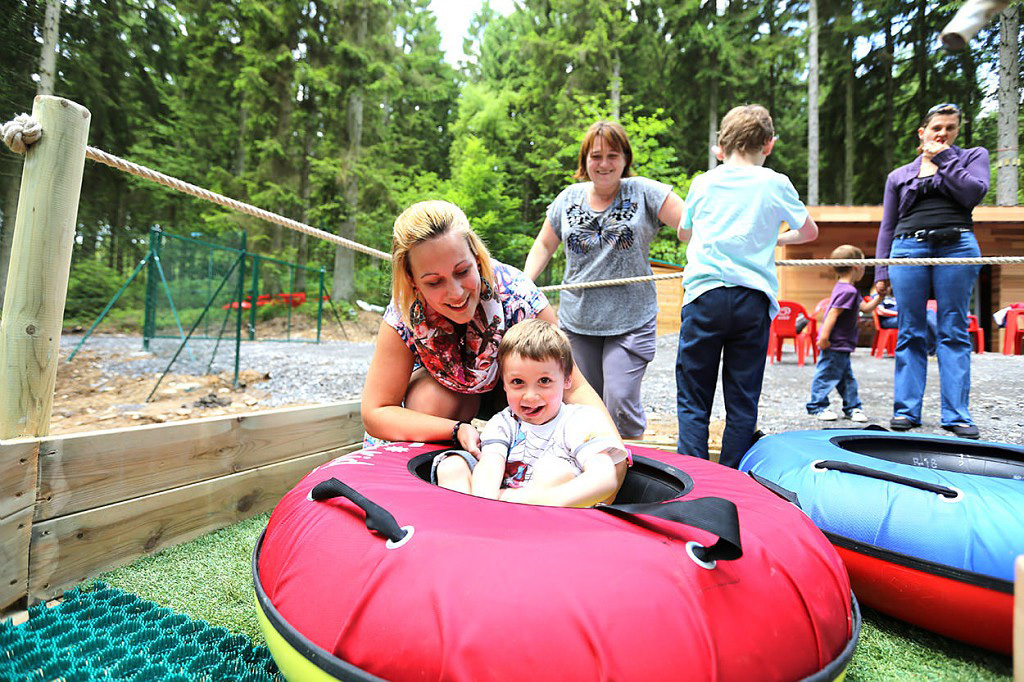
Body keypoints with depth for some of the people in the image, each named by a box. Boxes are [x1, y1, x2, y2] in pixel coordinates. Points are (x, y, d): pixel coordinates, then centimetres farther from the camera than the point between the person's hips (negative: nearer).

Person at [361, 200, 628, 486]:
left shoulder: (517, 296, -36)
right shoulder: (402, 315, -31)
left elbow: (574, 386, -31)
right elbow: (374, 414, -28)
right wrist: (458, 430, -40)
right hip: (447, 383, 1)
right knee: (427, 402, -32)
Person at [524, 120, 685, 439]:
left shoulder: (644, 192, 0)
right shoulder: (569, 198, 10)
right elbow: (544, 245, 18)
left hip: (631, 321, -3)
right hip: (577, 321, 4)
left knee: (620, 401, -11)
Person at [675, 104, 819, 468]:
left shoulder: (703, 182, 10)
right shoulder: (776, 184, 8)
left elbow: (683, 232, 25)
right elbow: (809, 231, 22)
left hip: (704, 295, 0)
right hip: (752, 300, 1)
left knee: (693, 399, 3)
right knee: (743, 401, 7)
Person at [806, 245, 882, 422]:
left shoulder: (846, 289, 15)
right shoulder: (848, 290, -17)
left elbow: (866, 308, 21)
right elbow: (833, 313, -24)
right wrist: (824, 337, -27)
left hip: (841, 346, 11)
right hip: (835, 344, -11)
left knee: (847, 377, 16)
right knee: (828, 374, -1)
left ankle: (852, 407, 24)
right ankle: (817, 406, 9)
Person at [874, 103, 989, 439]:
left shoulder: (973, 156, 19)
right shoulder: (898, 175, 20)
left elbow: (973, 193, -2)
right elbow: (887, 227, 17)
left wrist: (944, 157, 3)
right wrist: (881, 271, 8)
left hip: (956, 246, -1)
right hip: (909, 248, 1)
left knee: (954, 332, -3)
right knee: (910, 333, -2)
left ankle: (956, 415, 0)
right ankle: (906, 410, 1)